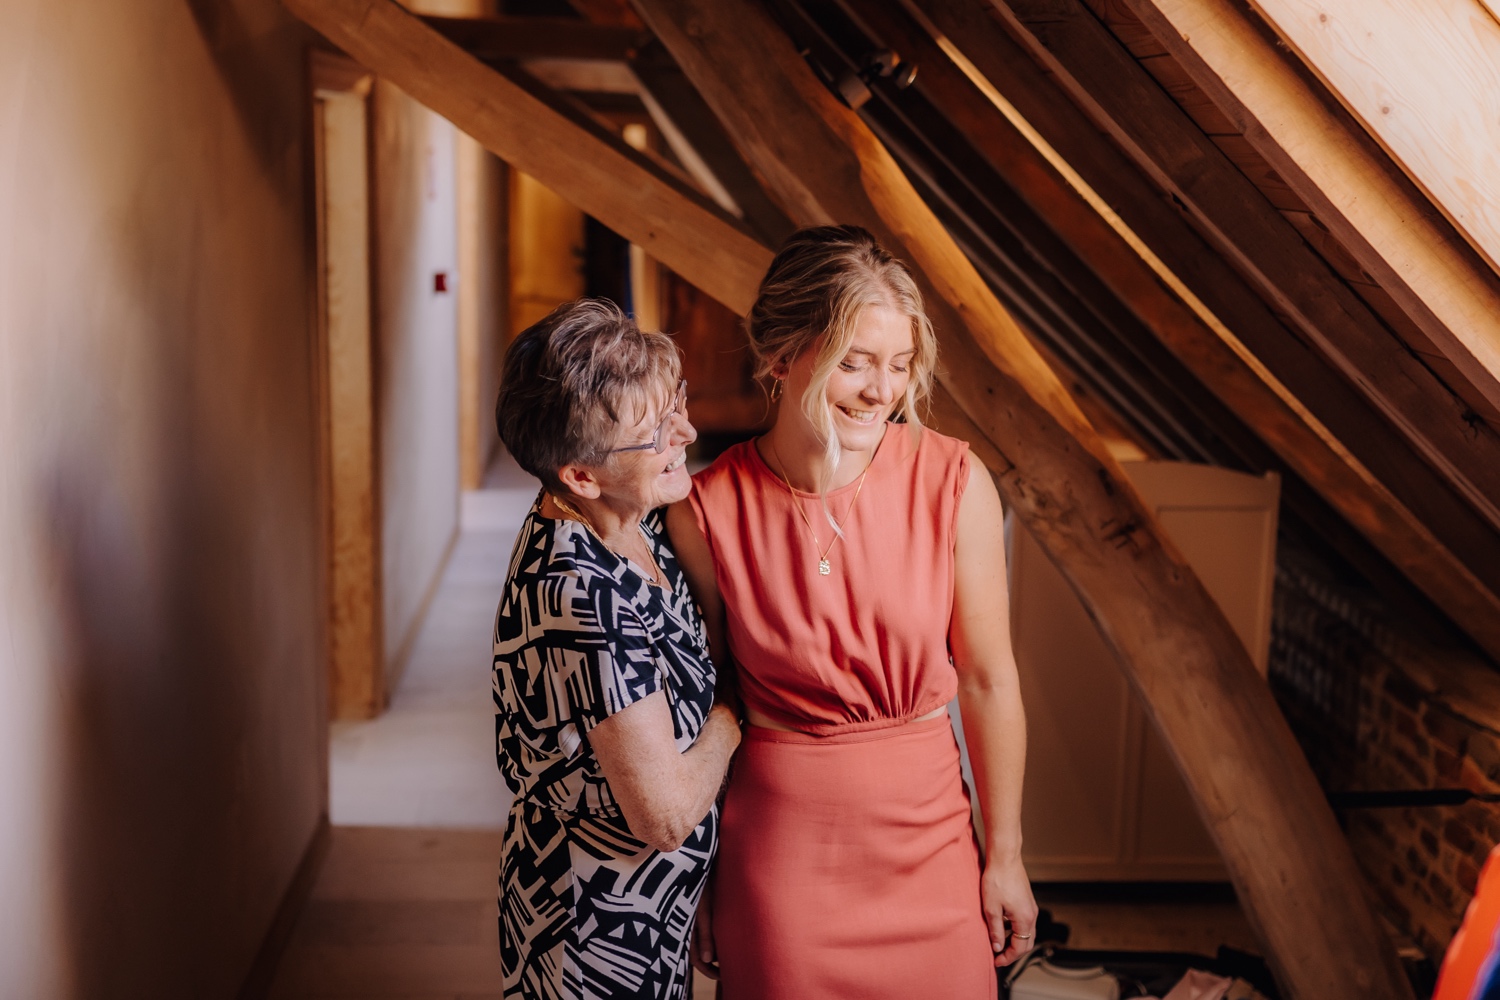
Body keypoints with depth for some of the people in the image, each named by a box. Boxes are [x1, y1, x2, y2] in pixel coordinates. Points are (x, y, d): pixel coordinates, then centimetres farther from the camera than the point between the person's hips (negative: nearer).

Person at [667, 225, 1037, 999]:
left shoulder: (955, 484, -12)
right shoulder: (706, 512, -13)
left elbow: (988, 681, -4)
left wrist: (1004, 855, 3)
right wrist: (696, 885, 6)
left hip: (927, 832, 1)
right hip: (778, 841, -1)